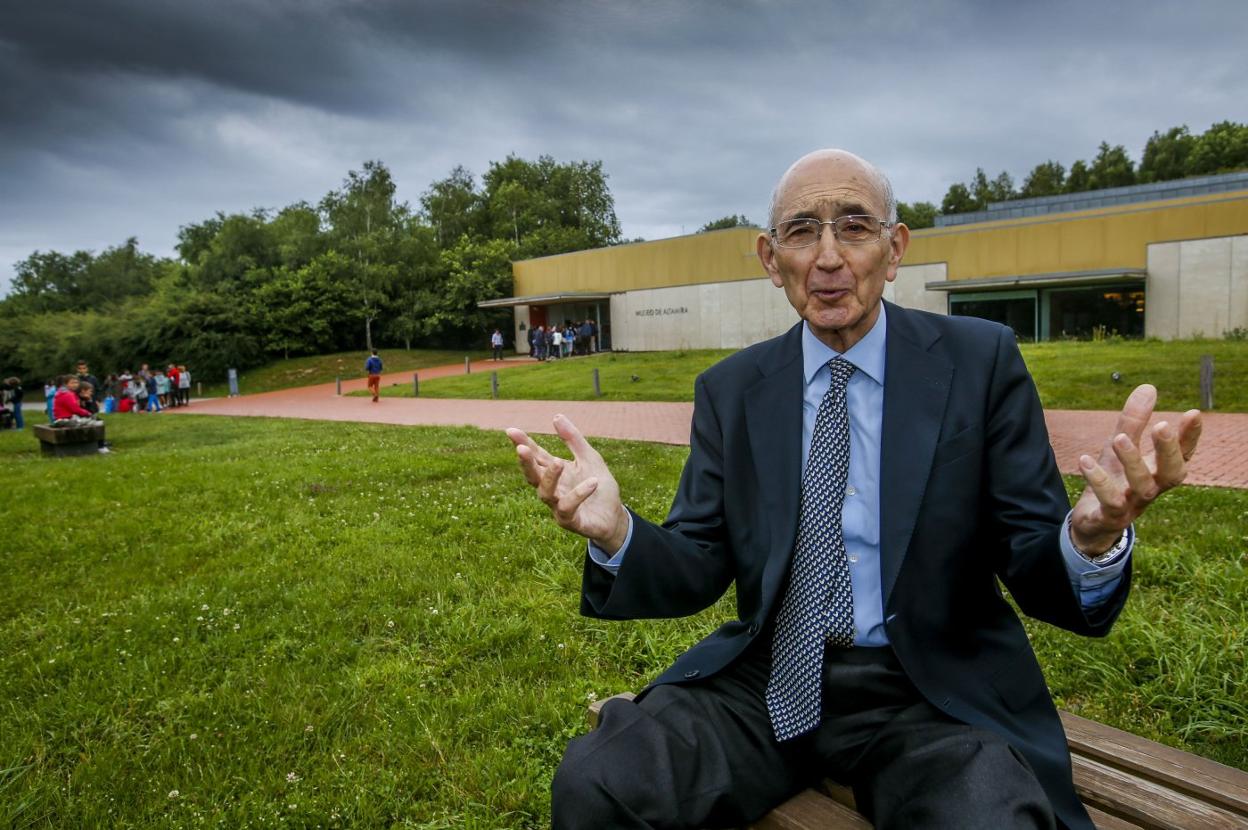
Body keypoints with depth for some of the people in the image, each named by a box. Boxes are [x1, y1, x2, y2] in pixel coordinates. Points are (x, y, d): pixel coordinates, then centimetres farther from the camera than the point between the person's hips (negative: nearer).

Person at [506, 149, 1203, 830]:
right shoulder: (730, 390, 2)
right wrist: (615, 531, -21)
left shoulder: (982, 361, -3)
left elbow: (1035, 573, -4)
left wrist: (1093, 538, -28)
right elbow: (701, 570, 0)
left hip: (933, 694, 0)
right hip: (768, 678, 2)